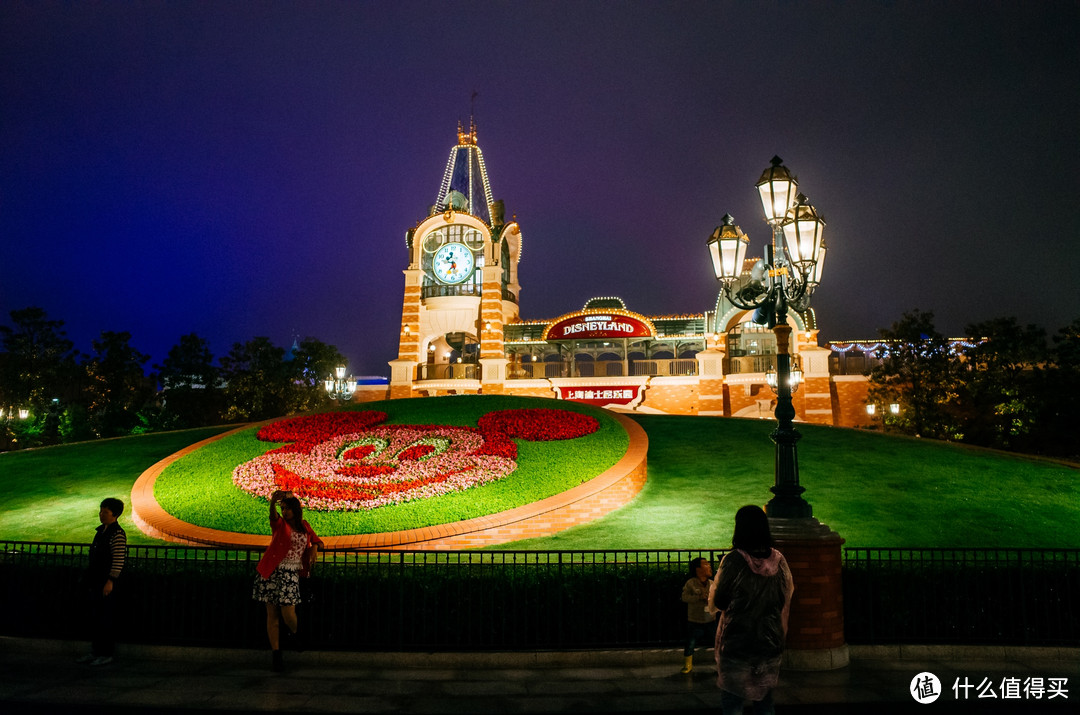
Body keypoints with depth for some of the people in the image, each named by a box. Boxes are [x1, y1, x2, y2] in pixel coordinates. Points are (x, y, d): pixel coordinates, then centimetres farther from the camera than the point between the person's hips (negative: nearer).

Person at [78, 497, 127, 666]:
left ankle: (106, 654, 6)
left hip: (106, 583, -9)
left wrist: (110, 582, -22)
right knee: (94, 617, 14)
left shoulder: (117, 534, -15)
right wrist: (88, 577, 21)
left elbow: (118, 561, -19)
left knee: (105, 619, -2)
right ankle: (95, 651, 24)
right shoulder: (101, 531, 13)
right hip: (95, 581, 9)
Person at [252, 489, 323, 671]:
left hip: (291, 573, 1)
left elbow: (317, 540, 27)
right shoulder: (280, 524, 1)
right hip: (273, 572, -1)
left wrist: (314, 548, 2)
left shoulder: (304, 526, 11)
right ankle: (275, 653, 9)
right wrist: (273, 501, -45)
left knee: (288, 613, -9)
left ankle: (293, 633, 24)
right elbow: (273, 514, -22)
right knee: (272, 614, 1)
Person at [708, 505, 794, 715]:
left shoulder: (733, 560, -16)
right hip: (770, 643, 5)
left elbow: (717, 602, -7)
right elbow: (786, 599, 10)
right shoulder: (778, 560, -3)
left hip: (736, 644, -4)